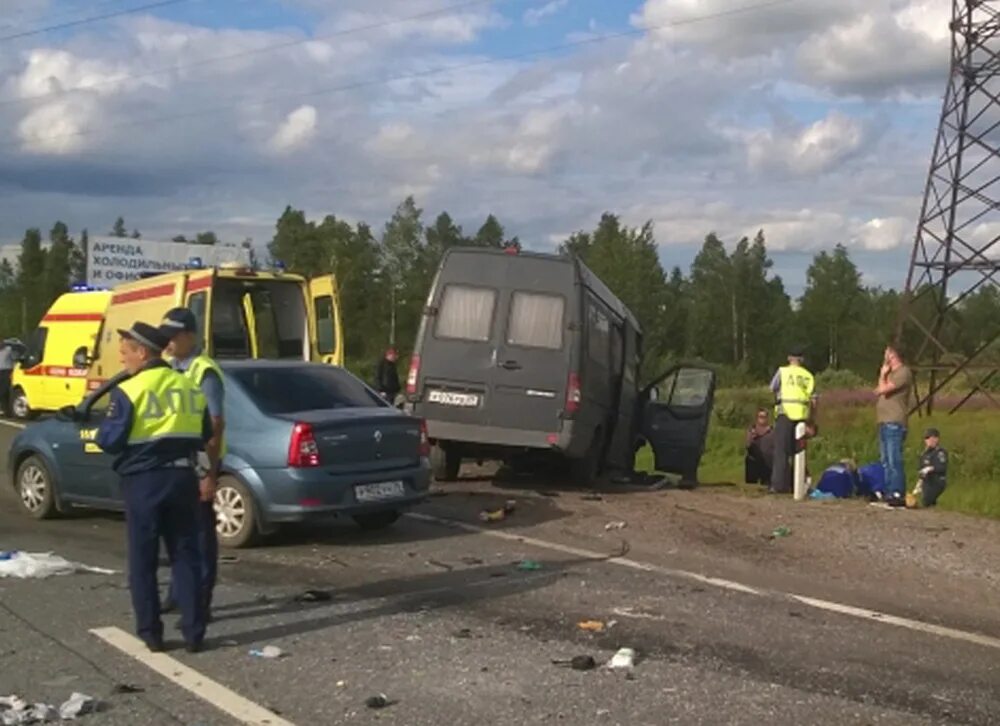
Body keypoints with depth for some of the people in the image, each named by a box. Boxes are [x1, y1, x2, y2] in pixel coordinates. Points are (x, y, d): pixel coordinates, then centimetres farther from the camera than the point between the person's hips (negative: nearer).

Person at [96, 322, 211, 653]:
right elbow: (204, 436, 11)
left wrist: (105, 425, 9)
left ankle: (151, 634, 11)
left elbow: (109, 440, -12)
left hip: (144, 481, -4)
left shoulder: (128, 391, -11)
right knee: (186, 557, 10)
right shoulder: (190, 387, 7)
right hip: (182, 477, 4)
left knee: (143, 561, 8)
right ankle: (193, 633, 10)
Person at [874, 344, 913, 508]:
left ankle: (898, 495, -14)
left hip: (894, 424, -10)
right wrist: (883, 374, 13)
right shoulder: (891, 373, 22)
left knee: (894, 462, -13)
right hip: (884, 422, 10)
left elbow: (883, 389, -15)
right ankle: (889, 493, 15)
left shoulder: (903, 372, -9)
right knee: (886, 462, 11)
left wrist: (883, 374, 1)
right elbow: (878, 391, 20)